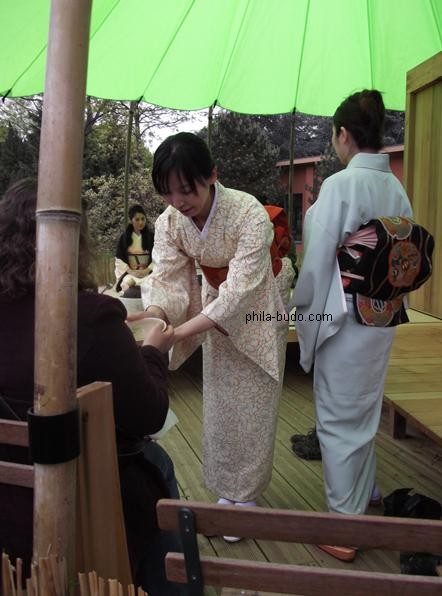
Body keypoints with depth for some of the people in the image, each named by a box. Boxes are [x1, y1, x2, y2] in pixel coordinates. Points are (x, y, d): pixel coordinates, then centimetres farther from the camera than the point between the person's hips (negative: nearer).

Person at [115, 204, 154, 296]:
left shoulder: (151, 237, 7)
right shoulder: (124, 238, 10)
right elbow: (119, 260, 7)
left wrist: (147, 270, -13)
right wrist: (130, 271, -8)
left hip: (148, 273, -1)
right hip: (129, 273, 1)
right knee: (128, 282, -34)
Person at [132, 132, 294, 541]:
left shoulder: (250, 214, -34)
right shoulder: (169, 222, -17)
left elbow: (239, 292, -38)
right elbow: (166, 281, -19)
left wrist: (175, 334, -45)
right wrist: (151, 320, -41)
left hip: (258, 309, -4)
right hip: (215, 309, 5)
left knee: (252, 404, 3)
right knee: (219, 403, 12)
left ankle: (246, 495, 22)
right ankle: (227, 490, 31)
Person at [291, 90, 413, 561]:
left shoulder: (340, 185, -18)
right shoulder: (396, 189, 3)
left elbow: (318, 259, -16)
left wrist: (305, 309, -2)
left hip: (344, 318, -7)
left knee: (340, 418, 4)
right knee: (365, 408, 23)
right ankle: (366, 491, 43)